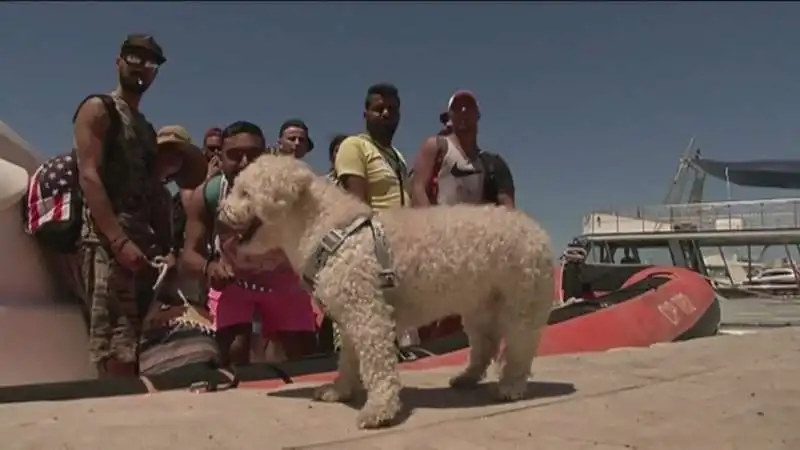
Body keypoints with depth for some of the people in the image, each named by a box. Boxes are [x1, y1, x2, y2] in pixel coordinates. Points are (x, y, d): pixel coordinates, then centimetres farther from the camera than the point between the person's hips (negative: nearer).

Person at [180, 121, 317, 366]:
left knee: (306, 356, 2)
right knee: (233, 354, -15)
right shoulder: (205, 195, -27)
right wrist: (208, 267, -47)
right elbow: (189, 253, -24)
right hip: (231, 281, 0)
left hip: (283, 281, 0)